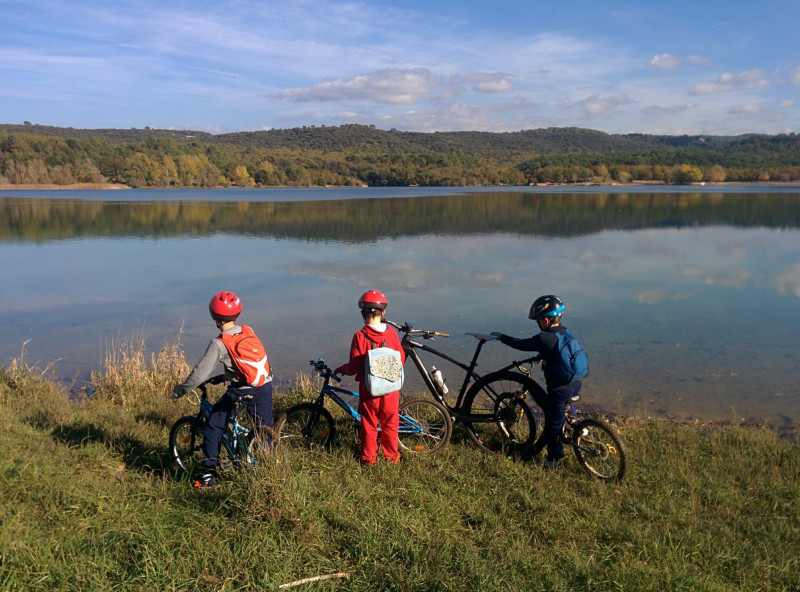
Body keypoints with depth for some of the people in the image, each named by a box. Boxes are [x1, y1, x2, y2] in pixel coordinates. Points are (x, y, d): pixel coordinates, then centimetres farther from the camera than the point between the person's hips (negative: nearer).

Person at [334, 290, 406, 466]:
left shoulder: (360, 337, -15)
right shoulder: (391, 333, -7)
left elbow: (354, 367, -14)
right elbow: (401, 359, 1)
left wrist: (340, 369, 7)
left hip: (369, 388, -2)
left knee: (369, 424, 14)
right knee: (390, 423, 17)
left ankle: (369, 458, 24)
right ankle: (392, 456, 28)